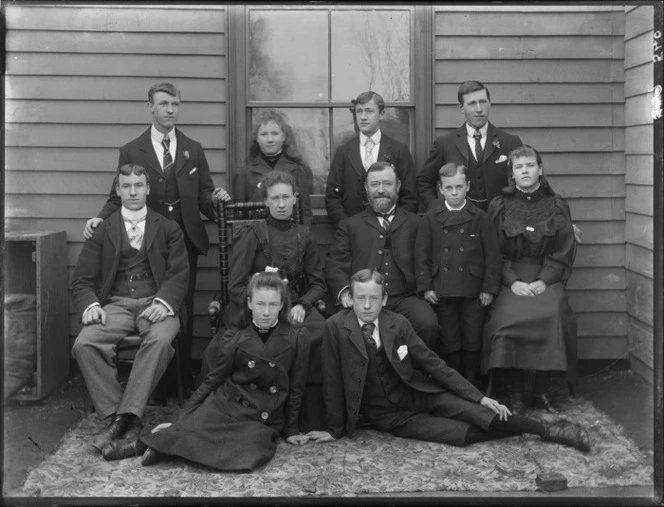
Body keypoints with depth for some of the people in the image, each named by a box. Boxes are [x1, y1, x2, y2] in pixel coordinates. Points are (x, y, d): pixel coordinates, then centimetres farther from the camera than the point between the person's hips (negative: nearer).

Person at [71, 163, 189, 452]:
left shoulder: (168, 229, 15)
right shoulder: (102, 231, 16)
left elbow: (179, 274, 4)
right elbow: (82, 279, 10)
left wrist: (163, 302, -17)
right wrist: (90, 305, -12)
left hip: (156, 304, -1)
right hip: (116, 305, 2)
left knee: (160, 340, -36)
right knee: (83, 344, -28)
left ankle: (128, 414, -32)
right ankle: (115, 415, -21)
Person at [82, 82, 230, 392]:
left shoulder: (193, 150, 11)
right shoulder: (131, 151, 6)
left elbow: (202, 194, 9)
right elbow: (119, 197, 5)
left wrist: (215, 198, -13)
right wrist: (100, 218, -13)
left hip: (185, 239, 1)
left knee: (183, 308, 3)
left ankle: (184, 380, 13)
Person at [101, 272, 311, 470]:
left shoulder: (297, 340, -1)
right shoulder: (236, 338, 4)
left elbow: (295, 388, 7)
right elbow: (212, 380, 8)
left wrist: (290, 430, 10)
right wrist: (180, 418, 5)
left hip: (262, 421, -1)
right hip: (224, 404, 1)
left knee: (253, 450, -35)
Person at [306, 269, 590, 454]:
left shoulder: (398, 324, -7)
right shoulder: (336, 327, -16)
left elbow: (433, 364, -3)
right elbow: (332, 382, -9)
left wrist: (479, 398, -8)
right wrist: (336, 430, -6)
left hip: (418, 393, 2)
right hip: (387, 414, -2)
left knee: (480, 415, -20)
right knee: (463, 433, -20)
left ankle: (547, 430, -4)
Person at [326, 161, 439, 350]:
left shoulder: (415, 223, 19)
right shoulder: (350, 225, 20)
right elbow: (335, 264, 10)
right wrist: (343, 291, -8)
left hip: (405, 297, 0)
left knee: (428, 325, -30)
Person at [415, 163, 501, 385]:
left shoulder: (480, 218, 0)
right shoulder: (431, 219, 2)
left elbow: (492, 256, 1)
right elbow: (422, 254, 3)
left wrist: (489, 288, -5)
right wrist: (425, 286, -4)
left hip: (473, 291, 0)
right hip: (443, 291, 1)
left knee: (472, 341, 6)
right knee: (448, 343, 7)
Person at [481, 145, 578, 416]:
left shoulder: (557, 206, 10)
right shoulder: (499, 206, 9)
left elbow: (564, 253, 5)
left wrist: (543, 281, -10)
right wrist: (513, 282, -12)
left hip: (546, 279, 0)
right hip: (510, 279, 0)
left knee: (551, 315, -30)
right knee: (508, 317, -30)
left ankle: (542, 391, -15)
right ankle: (515, 392, -17)